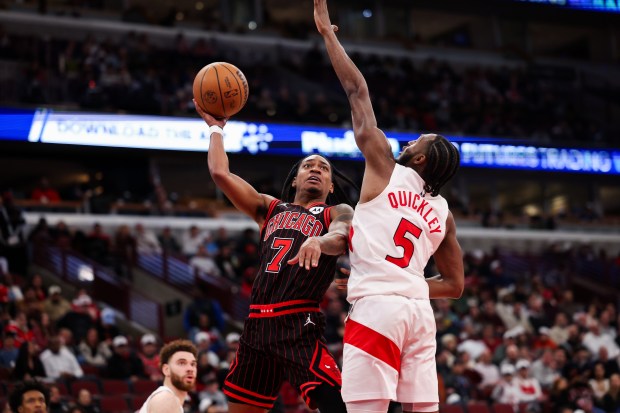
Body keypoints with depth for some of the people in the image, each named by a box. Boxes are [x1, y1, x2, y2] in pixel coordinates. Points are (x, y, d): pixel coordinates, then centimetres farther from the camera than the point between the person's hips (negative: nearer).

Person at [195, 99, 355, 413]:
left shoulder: (337, 212, 9)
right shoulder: (271, 208, 22)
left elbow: (340, 238, -15)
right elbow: (220, 173, 17)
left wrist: (318, 241, -37)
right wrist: (215, 127, 25)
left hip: (300, 328, -5)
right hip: (257, 325, 5)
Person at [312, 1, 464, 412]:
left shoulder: (387, 170, 7)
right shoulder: (443, 212, 20)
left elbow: (358, 91, 9)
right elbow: (455, 285, 23)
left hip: (377, 306, -6)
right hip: (419, 310, 6)